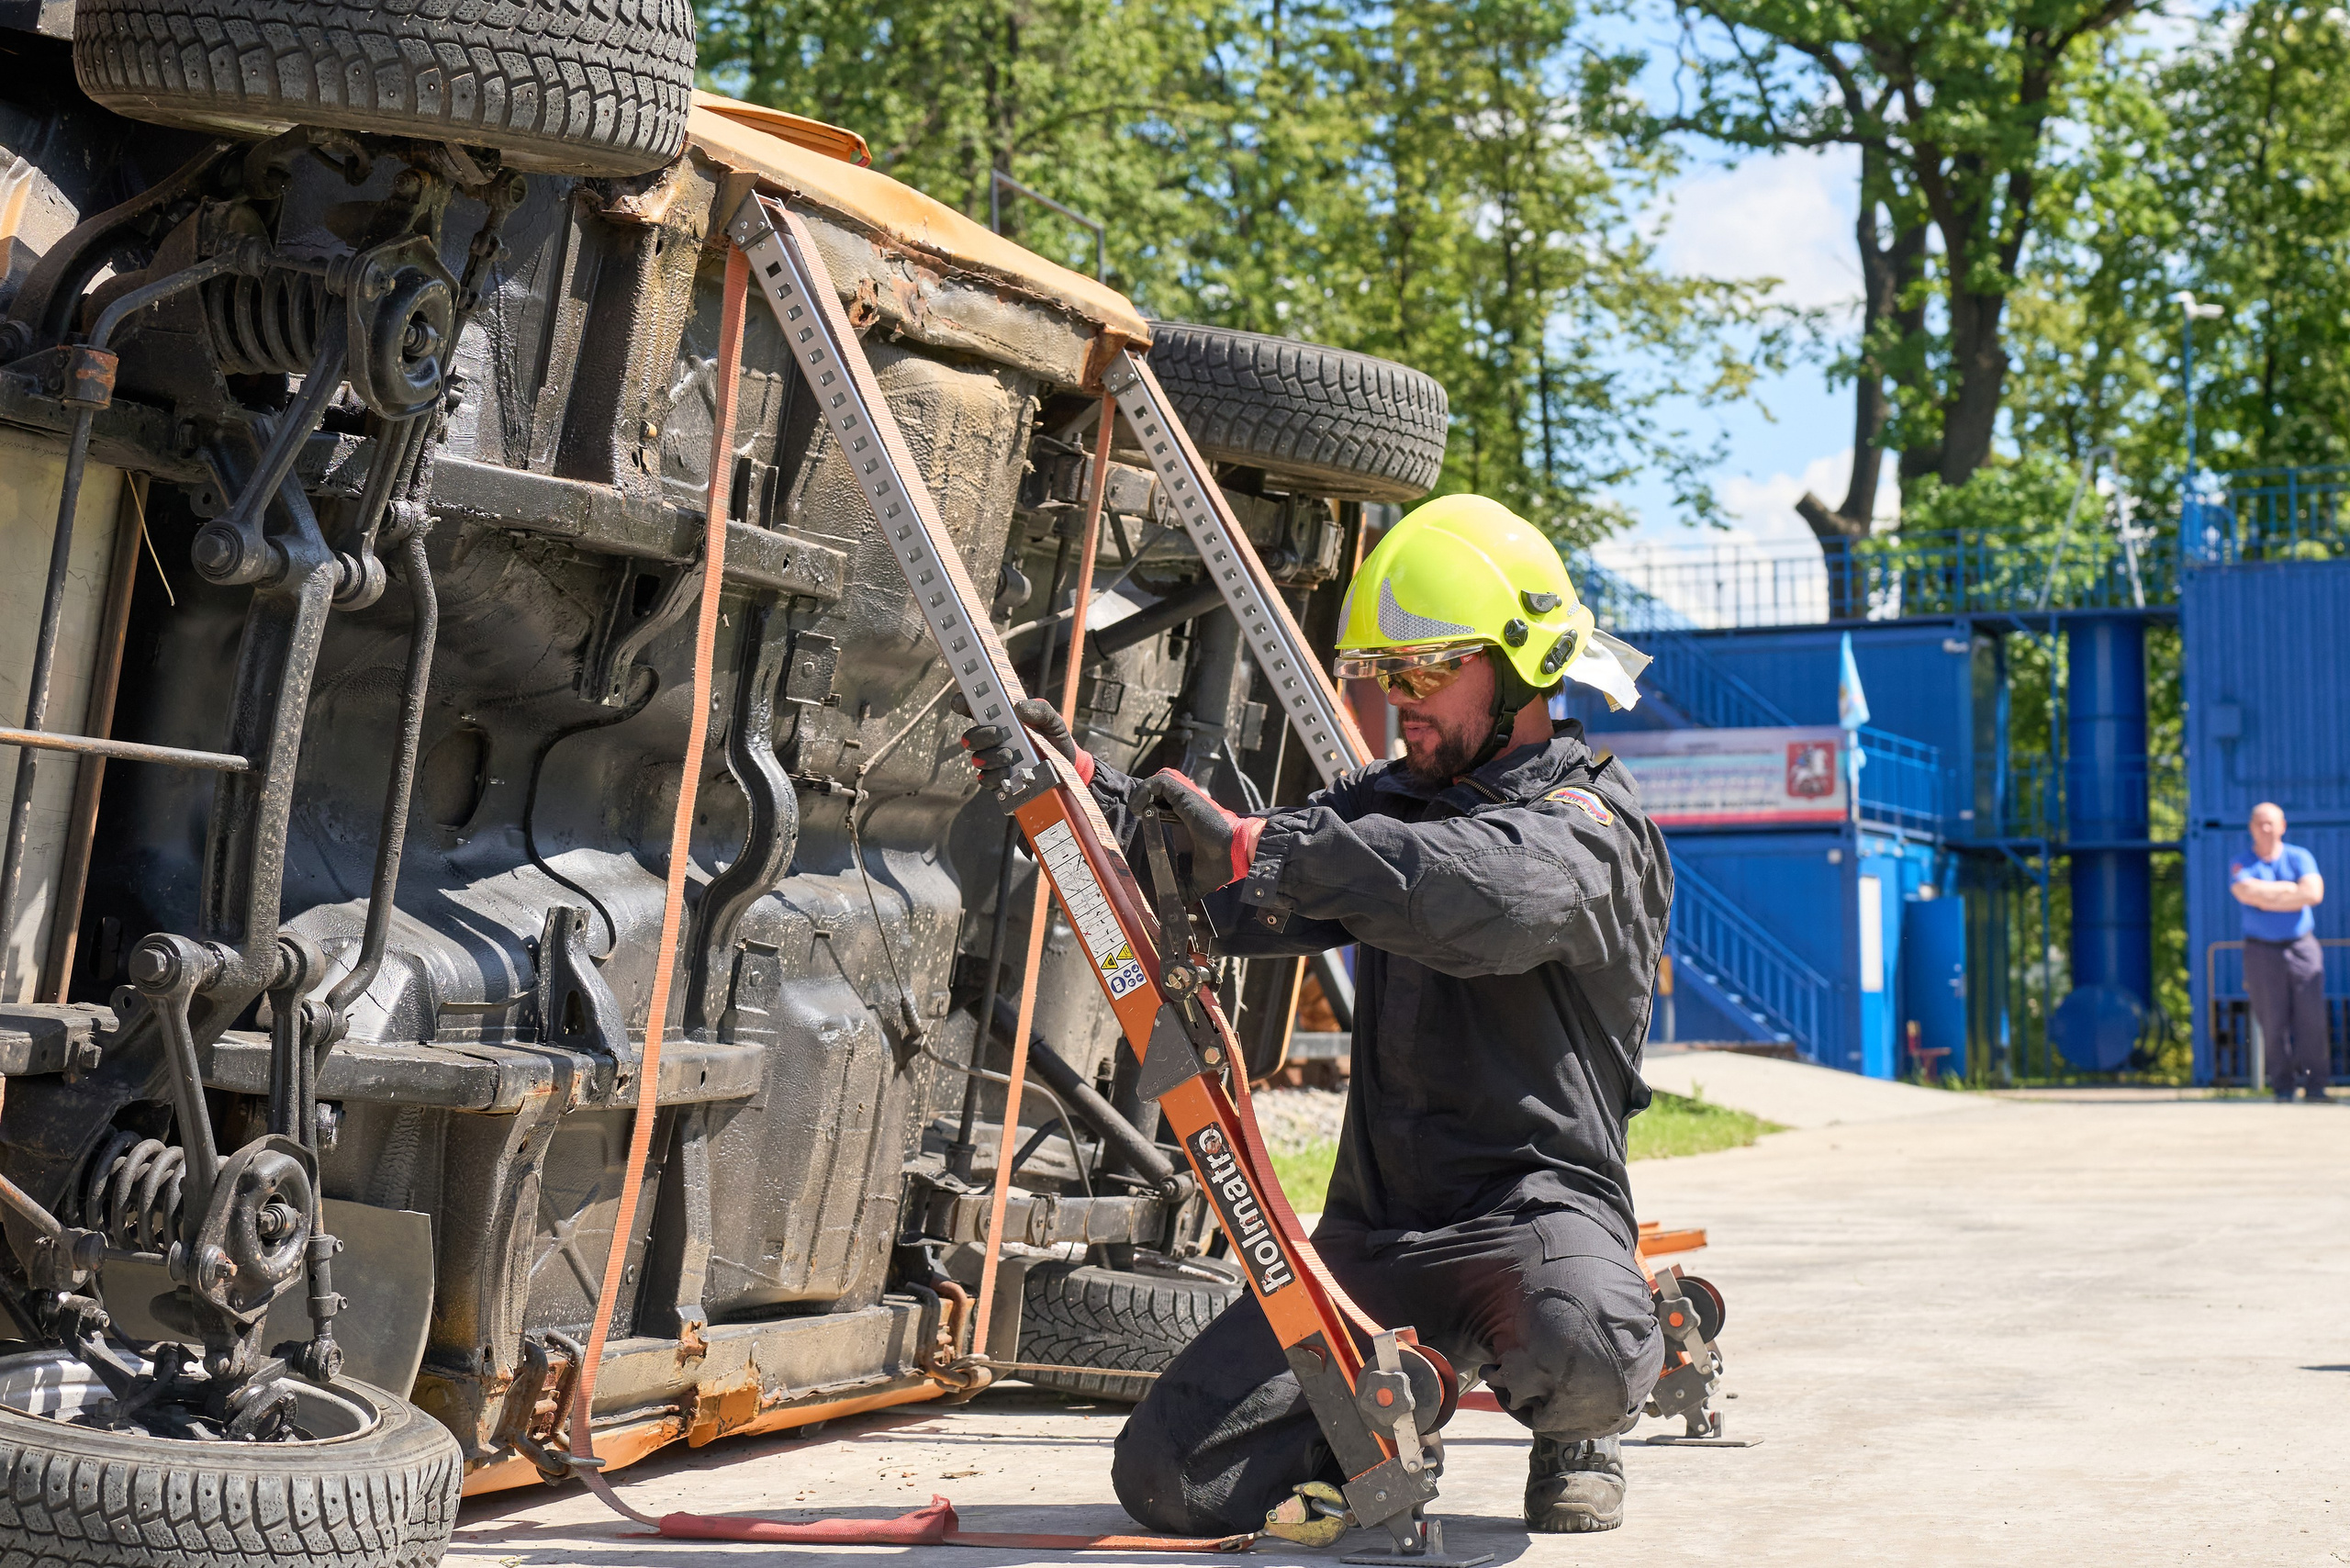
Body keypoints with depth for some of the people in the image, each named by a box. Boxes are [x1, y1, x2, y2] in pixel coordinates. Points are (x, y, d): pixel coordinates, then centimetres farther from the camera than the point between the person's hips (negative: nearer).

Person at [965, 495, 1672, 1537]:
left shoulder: (1586, 828, -9)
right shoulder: (1395, 804, 16)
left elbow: (1491, 896, -32)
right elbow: (1228, 892, 6)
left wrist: (1260, 847, -40)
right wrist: (1089, 791, -11)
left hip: (1533, 1205, -5)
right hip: (1372, 1223, 5)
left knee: (1579, 1355, -39)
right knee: (1169, 1479, -6)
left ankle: (1570, 1429, 0)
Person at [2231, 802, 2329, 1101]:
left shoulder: (2301, 858, 9)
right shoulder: (2242, 866, 6)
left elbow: (2314, 893, -9)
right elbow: (2247, 892, -16)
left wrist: (2268, 896, -8)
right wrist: (2292, 890, -8)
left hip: (2302, 946, 1)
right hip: (2262, 950, -1)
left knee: (2311, 1017, -7)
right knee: (2273, 1021, -4)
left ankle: (2314, 1084, -1)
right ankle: (2282, 1085, 4)